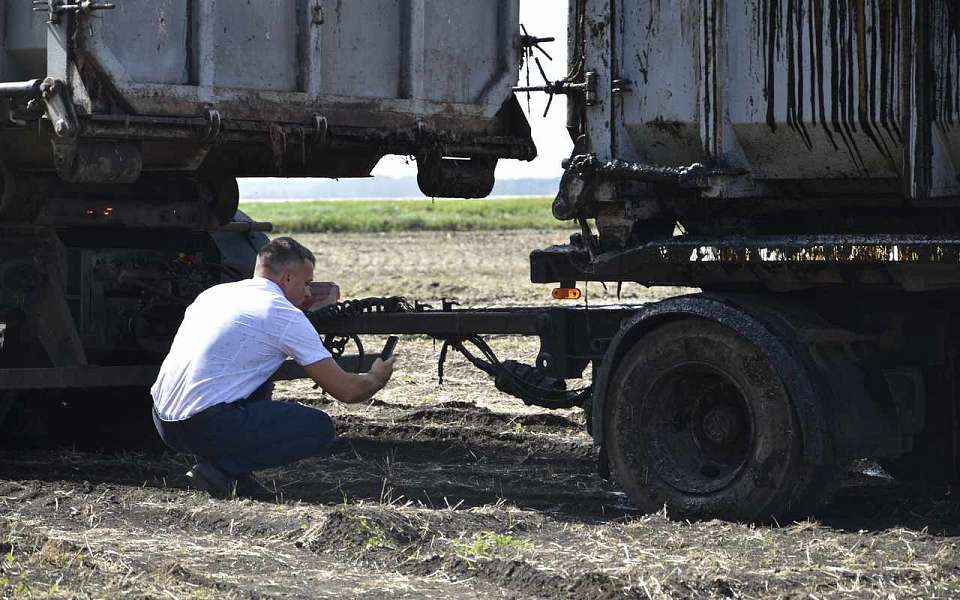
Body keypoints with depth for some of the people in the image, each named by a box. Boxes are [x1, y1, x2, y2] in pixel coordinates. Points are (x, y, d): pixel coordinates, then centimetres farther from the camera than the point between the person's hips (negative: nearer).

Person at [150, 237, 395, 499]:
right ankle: (222, 469, -7)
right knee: (320, 429, 2)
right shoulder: (286, 316, -2)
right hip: (206, 426, -8)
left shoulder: (214, 293, 18)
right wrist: (377, 378, 22)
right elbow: (345, 390, 1)